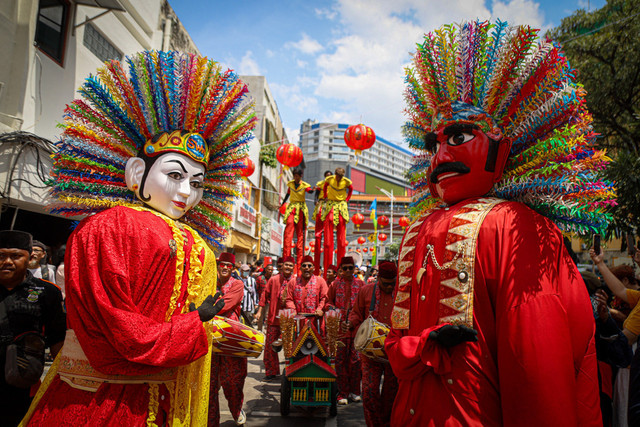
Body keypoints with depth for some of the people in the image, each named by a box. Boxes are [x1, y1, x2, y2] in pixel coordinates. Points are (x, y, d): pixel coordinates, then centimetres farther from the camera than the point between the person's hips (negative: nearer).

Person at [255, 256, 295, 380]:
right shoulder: (273, 280, 3)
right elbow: (265, 295, 6)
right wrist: (260, 311, 3)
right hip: (274, 317, 1)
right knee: (270, 345, 4)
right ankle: (271, 371, 19)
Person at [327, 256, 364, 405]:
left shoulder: (360, 284, 8)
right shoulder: (335, 284, 6)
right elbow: (328, 302, 7)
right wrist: (338, 317, -7)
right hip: (340, 327, -1)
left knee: (356, 359, 6)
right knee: (341, 360, 2)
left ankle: (354, 391, 19)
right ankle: (342, 393, 11)